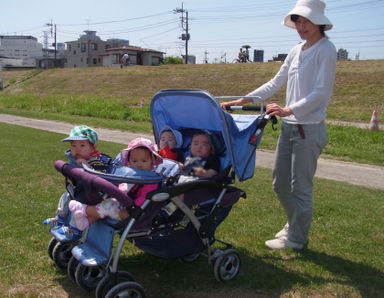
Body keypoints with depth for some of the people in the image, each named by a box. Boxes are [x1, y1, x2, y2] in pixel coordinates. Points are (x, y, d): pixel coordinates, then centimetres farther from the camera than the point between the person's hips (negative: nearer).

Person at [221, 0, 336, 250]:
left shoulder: (326, 49, -9)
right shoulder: (297, 51, 13)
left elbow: (321, 93, -17)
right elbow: (275, 83, 17)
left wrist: (288, 110, -28)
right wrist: (241, 101, 12)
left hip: (309, 128, -8)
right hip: (289, 127, 8)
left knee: (300, 186, 1)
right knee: (280, 183, 15)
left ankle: (297, 238, 18)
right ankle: (294, 223, 37)